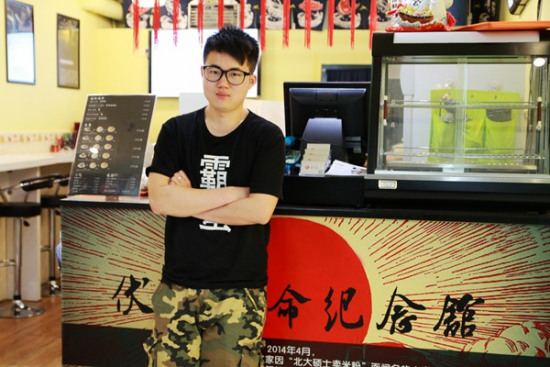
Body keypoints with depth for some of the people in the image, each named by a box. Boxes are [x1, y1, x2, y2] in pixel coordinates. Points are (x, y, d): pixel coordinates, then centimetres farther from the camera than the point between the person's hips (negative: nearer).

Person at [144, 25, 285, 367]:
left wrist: (187, 200, -9)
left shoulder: (267, 137, -4)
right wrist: (234, 192, -13)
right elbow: (158, 200, -9)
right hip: (177, 286, 2)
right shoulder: (175, 130, 3)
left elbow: (259, 210, -15)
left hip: (238, 291, -2)